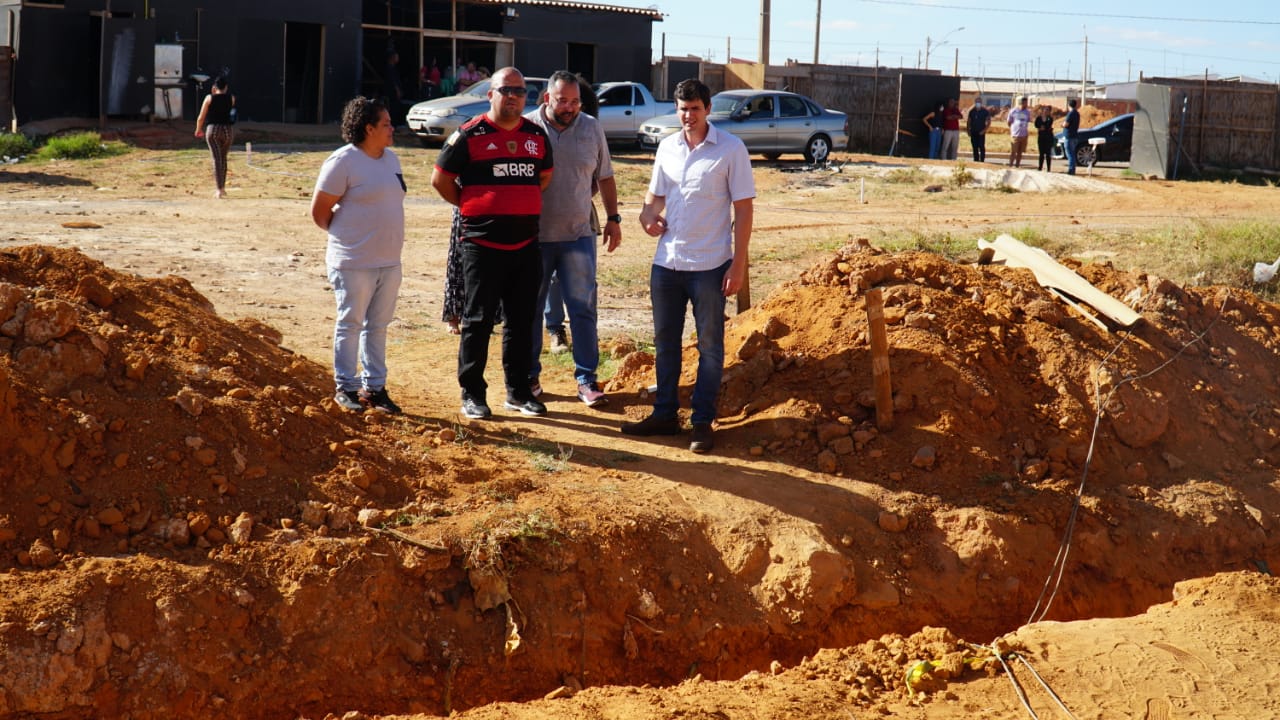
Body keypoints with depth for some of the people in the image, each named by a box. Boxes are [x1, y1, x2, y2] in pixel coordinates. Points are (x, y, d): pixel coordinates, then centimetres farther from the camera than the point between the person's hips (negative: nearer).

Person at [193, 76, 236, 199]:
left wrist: (198, 130, 20)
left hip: (213, 129, -2)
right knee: (223, 158, 19)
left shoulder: (210, 98, 1)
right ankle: (222, 187, 25)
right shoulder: (231, 98, 6)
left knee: (217, 159, -4)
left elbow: (201, 118, 3)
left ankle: (219, 190, -13)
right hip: (228, 129, 2)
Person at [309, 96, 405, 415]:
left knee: (378, 325, 12)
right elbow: (319, 210, -9)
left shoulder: (391, 159, 10)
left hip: (389, 260, 7)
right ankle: (346, 387, 13)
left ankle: (375, 386, 21)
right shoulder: (343, 161, -13)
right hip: (354, 263, -7)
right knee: (350, 324, 3)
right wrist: (345, 237, 2)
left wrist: (386, 241, 12)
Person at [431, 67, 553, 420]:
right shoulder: (469, 135, -5)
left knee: (523, 321, 10)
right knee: (478, 321, 1)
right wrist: (472, 207, 3)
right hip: (482, 245, -5)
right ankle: (472, 394, 10)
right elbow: (441, 179, 1)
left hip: (526, 245, 5)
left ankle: (518, 391, 21)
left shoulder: (537, 135, 9)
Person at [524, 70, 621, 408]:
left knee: (583, 307, 0)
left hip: (578, 235, 1)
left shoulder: (592, 128, 4)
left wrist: (613, 218, 10)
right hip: (533, 236, -1)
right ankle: (529, 376, 20)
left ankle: (586, 379, 6)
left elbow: (605, 178, 14)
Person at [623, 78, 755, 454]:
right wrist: (648, 212, -5)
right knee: (665, 342, 13)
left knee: (709, 345, 5)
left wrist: (738, 265, -12)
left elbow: (743, 210, -7)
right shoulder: (667, 147, 6)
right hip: (666, 263, 5)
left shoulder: (730, 149, -8)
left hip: (709, 265, -5)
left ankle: (703, 422, 13)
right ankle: (665, 415, 25)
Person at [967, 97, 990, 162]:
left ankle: (982, 161, -9)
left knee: (981, 147, -10)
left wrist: (984, 130, -12)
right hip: (973, 132, 4)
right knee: (975, 148, 5)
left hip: (981, 133, -4)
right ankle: (976, 160, 10)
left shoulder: (985, 111, 0)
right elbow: (968, 122, 14)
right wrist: (968, 130, 2)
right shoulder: (972, 111, 10)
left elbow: (989, 122, -2)